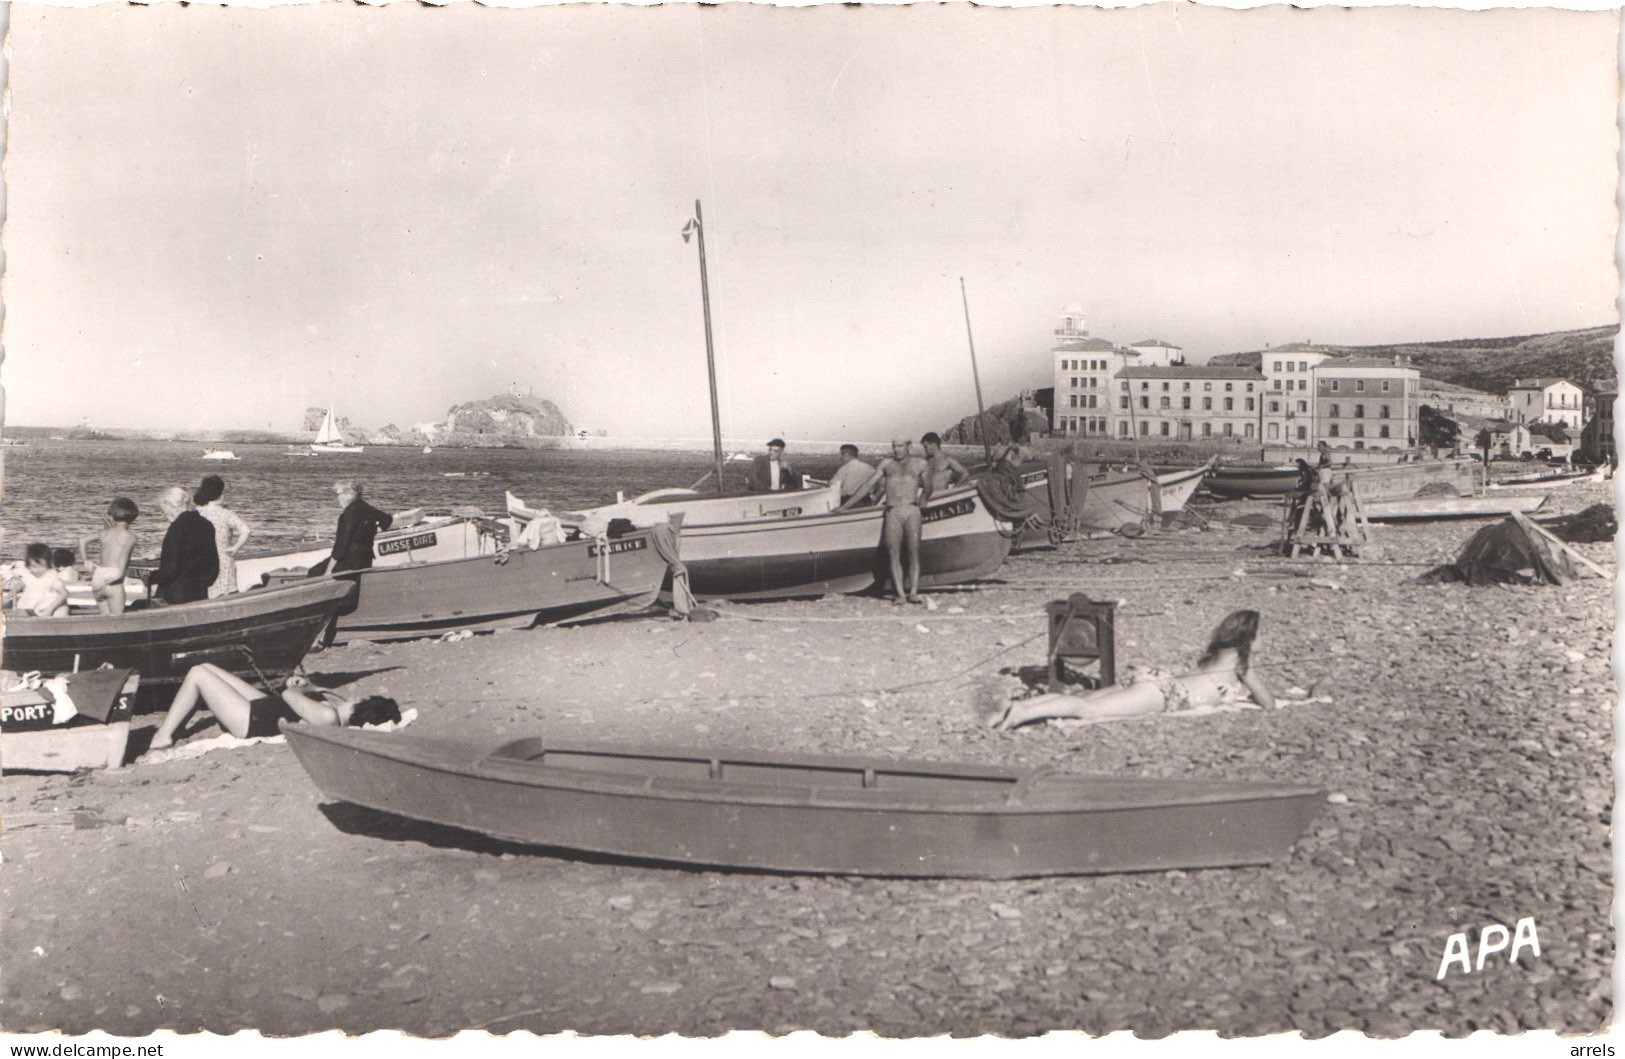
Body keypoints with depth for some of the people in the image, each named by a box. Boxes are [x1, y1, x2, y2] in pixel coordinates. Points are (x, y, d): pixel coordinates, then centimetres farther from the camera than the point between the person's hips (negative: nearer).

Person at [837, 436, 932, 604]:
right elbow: (867, 485, 16)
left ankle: (913, 592, -11)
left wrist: (920, 502, 8)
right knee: (893, 554, -8)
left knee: (913, 551, -12)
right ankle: (900, 594, -8)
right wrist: (845, 506, 14)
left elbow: (927, 490, 24)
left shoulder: (920, 464, 13)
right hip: (892, 513, 1)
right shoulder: (886, 463, 16)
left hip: (912, 510, -1)